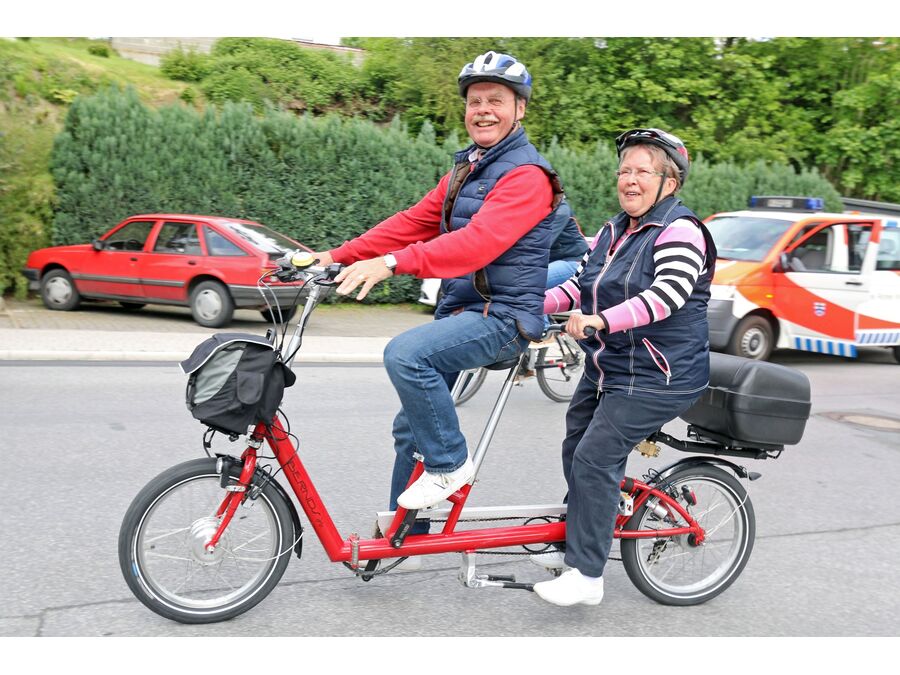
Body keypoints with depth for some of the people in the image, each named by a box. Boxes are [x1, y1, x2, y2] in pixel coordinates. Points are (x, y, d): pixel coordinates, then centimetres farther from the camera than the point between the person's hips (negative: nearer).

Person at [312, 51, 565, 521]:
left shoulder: (526, 174, -13)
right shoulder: (466, 169, 17)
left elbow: (480, 240, -29)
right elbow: (413, 222, 11)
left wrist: (392, 263, -38)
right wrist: (337, 257, 1)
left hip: (504, 315, -9)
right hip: (460, 308, 9)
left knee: (404, 353, -31)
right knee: (411, 427, 10)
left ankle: (449, 464, -11)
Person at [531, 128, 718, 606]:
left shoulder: (680, 231, -14)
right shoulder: (613, 231, 12)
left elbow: (667, 295, -29)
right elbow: (579, 285, 10)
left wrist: (601, 320, -40)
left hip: (656, 377, -9)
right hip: (605, 369, 9)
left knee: (595, 459, -14)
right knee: (575, 453, 16)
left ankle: (587, 576, -3)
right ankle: (577, 546, 35)